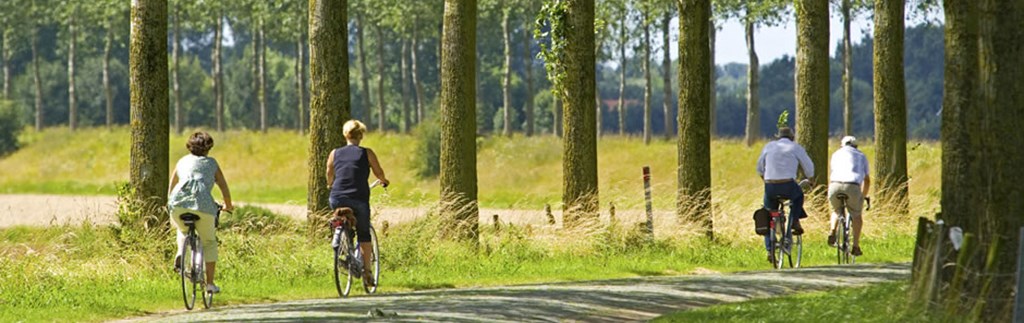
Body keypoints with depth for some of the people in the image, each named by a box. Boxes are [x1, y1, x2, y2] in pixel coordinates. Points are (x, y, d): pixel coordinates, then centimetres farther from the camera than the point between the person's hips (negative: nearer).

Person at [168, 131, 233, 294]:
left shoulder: (182, 162, 27)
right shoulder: (211, 163, 22)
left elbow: (171, 188, 34)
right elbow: (224, 189, 23)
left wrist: (170, 204, 51)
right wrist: (228, 206, 40)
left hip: (178, 203, 2)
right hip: (203, 204, -2)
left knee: (183, 231, 32)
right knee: (209, 242, 16)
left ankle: (180, 255, 4)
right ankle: (210, 283, 11)